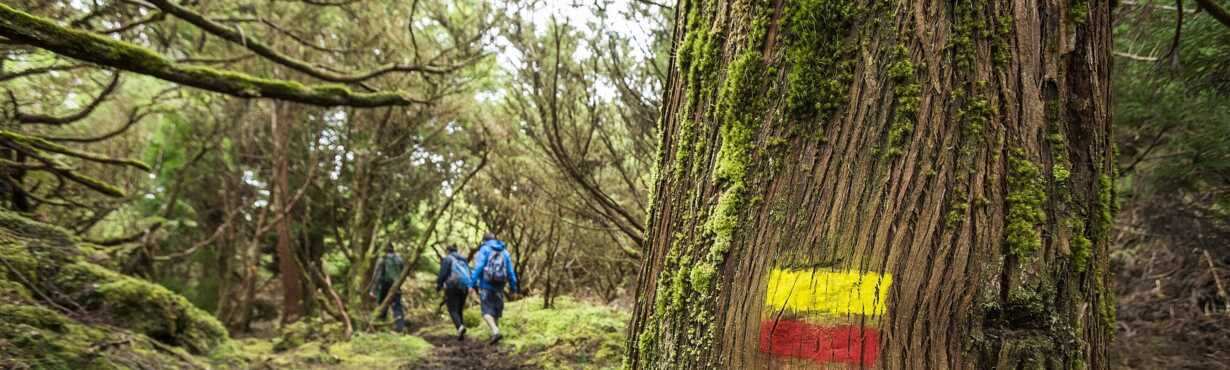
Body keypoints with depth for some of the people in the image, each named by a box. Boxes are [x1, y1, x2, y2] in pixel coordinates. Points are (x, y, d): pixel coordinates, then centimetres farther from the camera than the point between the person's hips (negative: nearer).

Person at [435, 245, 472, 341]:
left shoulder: (447, 259, 1)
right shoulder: (464, 260, 19)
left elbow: (442, 273, -7)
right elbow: (469, 276, 15)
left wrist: (438, 286, 5)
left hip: (452, 286, -5)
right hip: (464, 287, 5)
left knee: (453, 310, -3)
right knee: (459, 310, 14)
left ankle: (460, 326, -29)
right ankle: (461, 334, 5)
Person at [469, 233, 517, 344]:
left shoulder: (484, 250, -1)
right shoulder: (504, 252, 12)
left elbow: (478, 267, -12)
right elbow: (511, 272, 9)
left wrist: (472, 283, -13)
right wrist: (513, 287, 15)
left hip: (486, 285, -4)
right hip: (499, 286, 4)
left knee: (487, 311, -5)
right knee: (496, 311, 16)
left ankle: (495, 331, -24)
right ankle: (494, 332, 18)